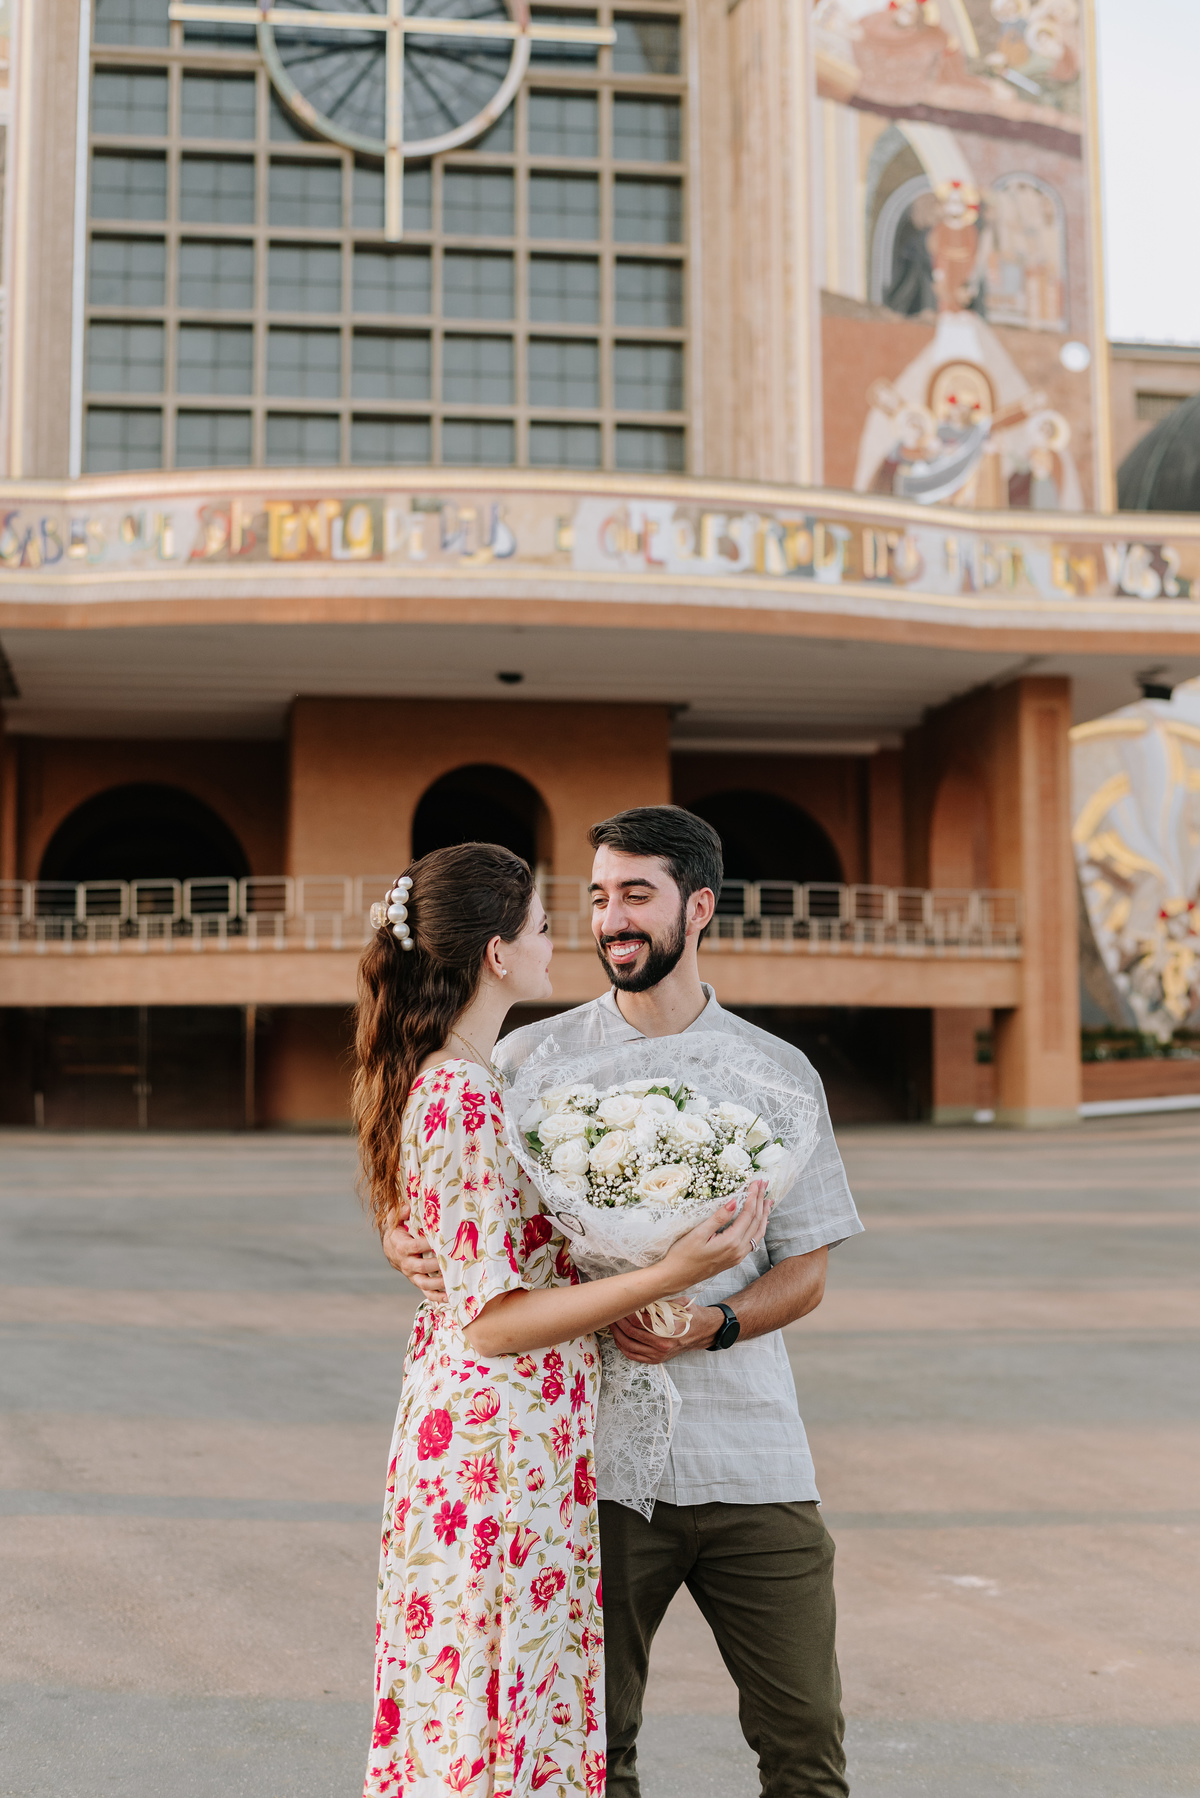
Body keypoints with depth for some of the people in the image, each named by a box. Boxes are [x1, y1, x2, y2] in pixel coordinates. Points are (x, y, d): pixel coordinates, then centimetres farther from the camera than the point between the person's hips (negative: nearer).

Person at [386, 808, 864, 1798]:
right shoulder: (532, 1061, 3)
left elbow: (806, 1271, 6)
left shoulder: (777, 1072, 6)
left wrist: (707, 1326, -13)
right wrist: (405, 1242, -18)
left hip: (752, 1457, 1)